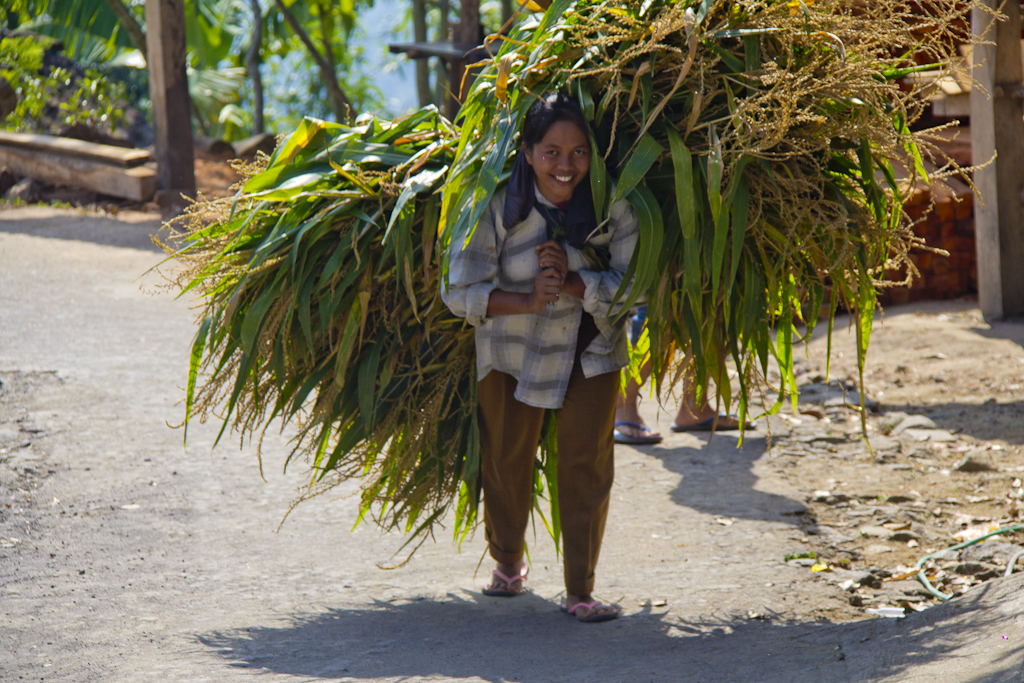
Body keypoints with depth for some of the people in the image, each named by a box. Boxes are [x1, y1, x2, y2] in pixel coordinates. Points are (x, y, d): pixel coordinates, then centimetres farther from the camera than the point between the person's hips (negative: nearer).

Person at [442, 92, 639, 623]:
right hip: (513, 347, 0)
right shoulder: (497, 208, -22)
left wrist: (571, 283, -34)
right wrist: (528, 302, -34)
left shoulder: (610, 206, -20)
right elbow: (459, 291, -20)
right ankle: (508, 564, 40)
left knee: (587, 461, -8)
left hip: (591, 346, 0)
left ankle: (580, 592, 1)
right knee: (507, 460, 13)